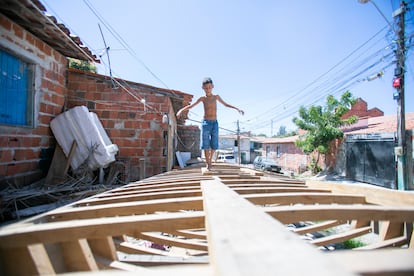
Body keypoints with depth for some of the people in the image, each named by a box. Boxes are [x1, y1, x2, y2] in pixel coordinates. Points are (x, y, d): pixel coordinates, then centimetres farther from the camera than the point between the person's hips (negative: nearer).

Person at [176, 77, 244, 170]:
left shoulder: (216, 97, 8)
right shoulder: (202, 98, 1)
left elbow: (226, 104, 18)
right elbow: (191, 105, -4)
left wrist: (237, 108, 12)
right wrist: (181, 110, -19)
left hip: (215, 123, 2)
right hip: (206, 123, -2)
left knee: (214, 145, 3)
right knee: (206, 144, -4)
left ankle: (210, 159, 27)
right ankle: (208, 163, 9)